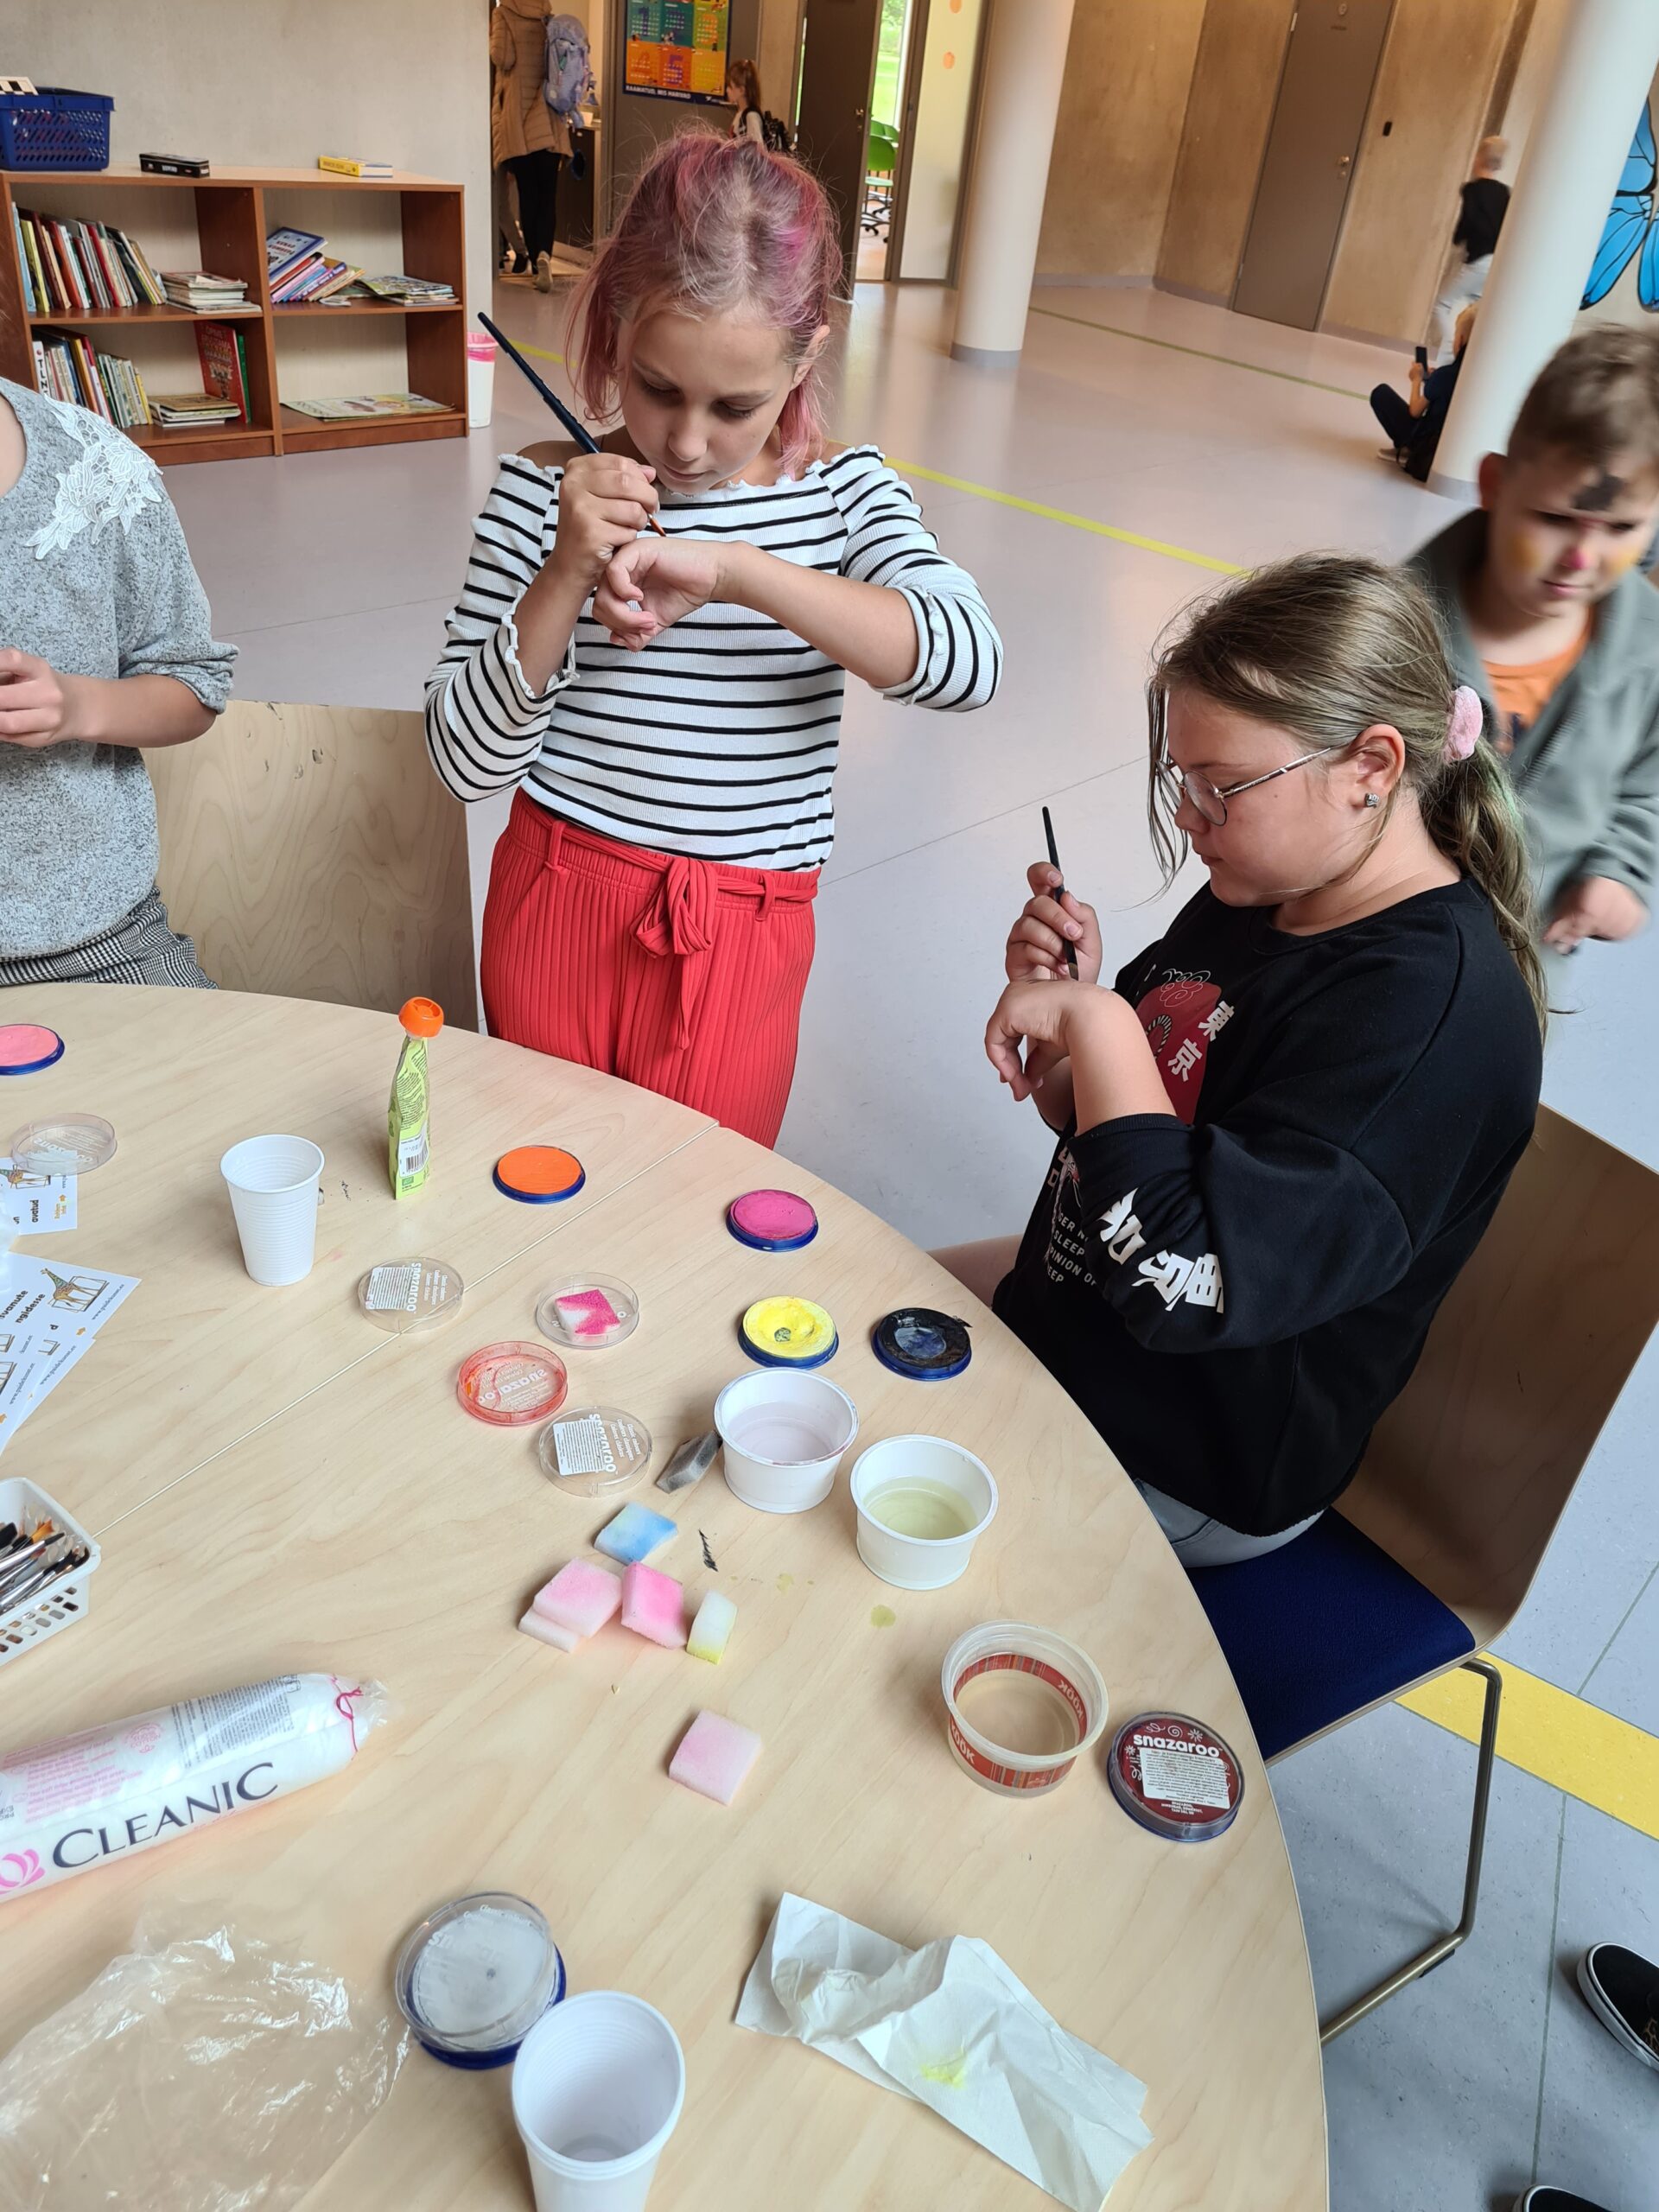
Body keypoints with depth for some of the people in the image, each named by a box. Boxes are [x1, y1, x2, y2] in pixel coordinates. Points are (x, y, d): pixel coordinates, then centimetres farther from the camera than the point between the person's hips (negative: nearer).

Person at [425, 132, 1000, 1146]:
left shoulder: (843, 489, -4)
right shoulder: (545, 491, -6)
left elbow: (969, 661, -23)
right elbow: (470, 763, -8)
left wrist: (736, 568, -31)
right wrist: (567, 574, -22)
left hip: (740, 939, 0)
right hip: (558, 907, 1)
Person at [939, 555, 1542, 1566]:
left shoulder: (1433, 1009, -31)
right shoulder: (1258, 900, -3)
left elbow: (1186, 1280, -39)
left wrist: (1097, 1023, -31)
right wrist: (1062, 994, -13)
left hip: (1170, 1472, -8)